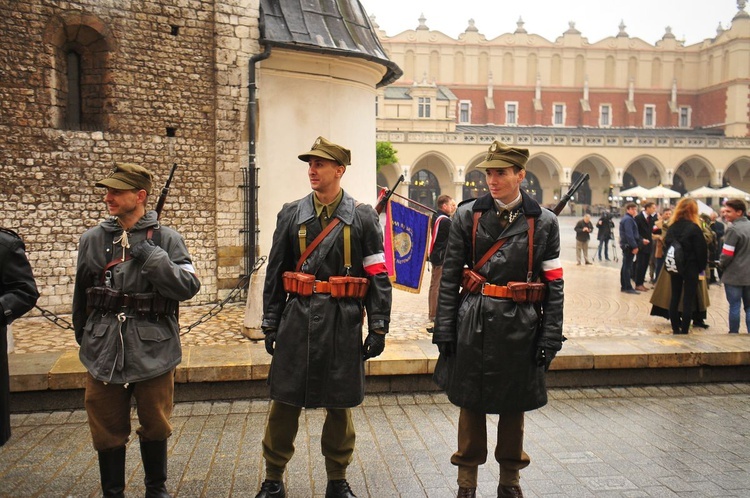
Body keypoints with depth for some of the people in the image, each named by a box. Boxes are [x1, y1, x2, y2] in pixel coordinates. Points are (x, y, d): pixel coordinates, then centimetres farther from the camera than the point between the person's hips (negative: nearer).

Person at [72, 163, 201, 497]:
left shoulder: (166, 239, -5)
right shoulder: (92, 240, 2)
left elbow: (188, 287, -17)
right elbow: (81, 297, 12)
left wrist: (148, 254, -21)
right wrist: (84, 341, 19)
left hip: (153, 353, -1)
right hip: (104, 354, 2)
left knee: (155, 428, 14)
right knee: (108, 432, 11)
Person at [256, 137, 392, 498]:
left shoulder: (363, 217, 0)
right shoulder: (291, 214, 5)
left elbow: (378, 277, 0)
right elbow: (275, 273, 7)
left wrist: (378, 328, -4)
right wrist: (270, 324, 5)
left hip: (343, 322, -1)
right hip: (297, 319, 1)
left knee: (339, 404, 11)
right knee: (284, 401, 7)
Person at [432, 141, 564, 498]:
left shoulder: (544, 222, -1)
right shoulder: (467, 215, 0)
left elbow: (554, 285, 0)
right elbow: (450, 277, 0)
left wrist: (550, 339, -3)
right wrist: (444, 330, -3)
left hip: (519, 327, 0)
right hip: (473, 324, 0)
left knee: (514, 405, 14)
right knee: (470, 402, 10)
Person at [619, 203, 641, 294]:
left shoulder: (626, 218, 18)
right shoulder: (628, 219, -15)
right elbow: (629, 234, -23)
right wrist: (634, 246, -24)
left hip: (626, 245, 11)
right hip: (629, 245, -11)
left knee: (625, 266, 12)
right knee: (628, 266, -8)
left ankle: (623, 286, 18)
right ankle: (628, 287, -6)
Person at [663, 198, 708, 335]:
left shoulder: (672, 227, 1)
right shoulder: (694, 228, -14)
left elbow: (667, 244, 6)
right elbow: (702, 250, -12)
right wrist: (701, 267, 1)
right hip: (690, 267, -5)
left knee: (675, 297, 13)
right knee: (688, 300, 1)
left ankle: (675, 329, 18)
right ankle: (684, 331, 2)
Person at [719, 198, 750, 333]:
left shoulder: (733, 229, -16)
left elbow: (727, 255, -17)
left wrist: (721, 264, 2)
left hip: (734, 275, -6)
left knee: (734, 306, 4)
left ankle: (734, 334, 13)